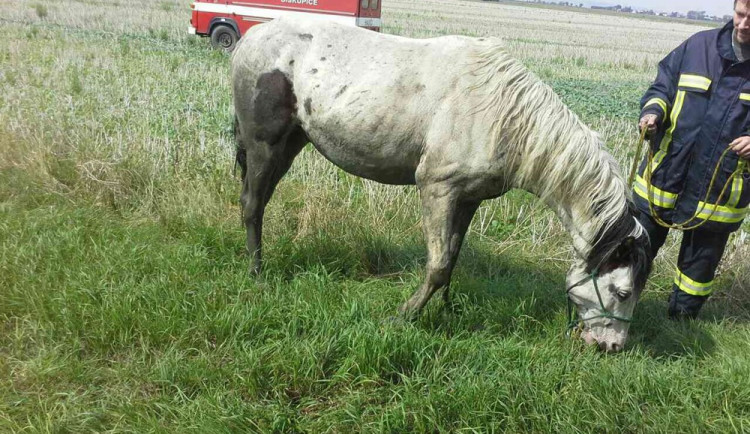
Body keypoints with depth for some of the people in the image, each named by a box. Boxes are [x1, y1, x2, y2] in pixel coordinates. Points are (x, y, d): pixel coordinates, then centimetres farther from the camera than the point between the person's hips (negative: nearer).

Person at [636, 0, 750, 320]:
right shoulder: (699, 46, -1)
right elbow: (662, 86, 8)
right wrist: (653, 110, -12)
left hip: (720, 195, -1)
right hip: (664, 179, 1)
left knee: (698, 267, 15)